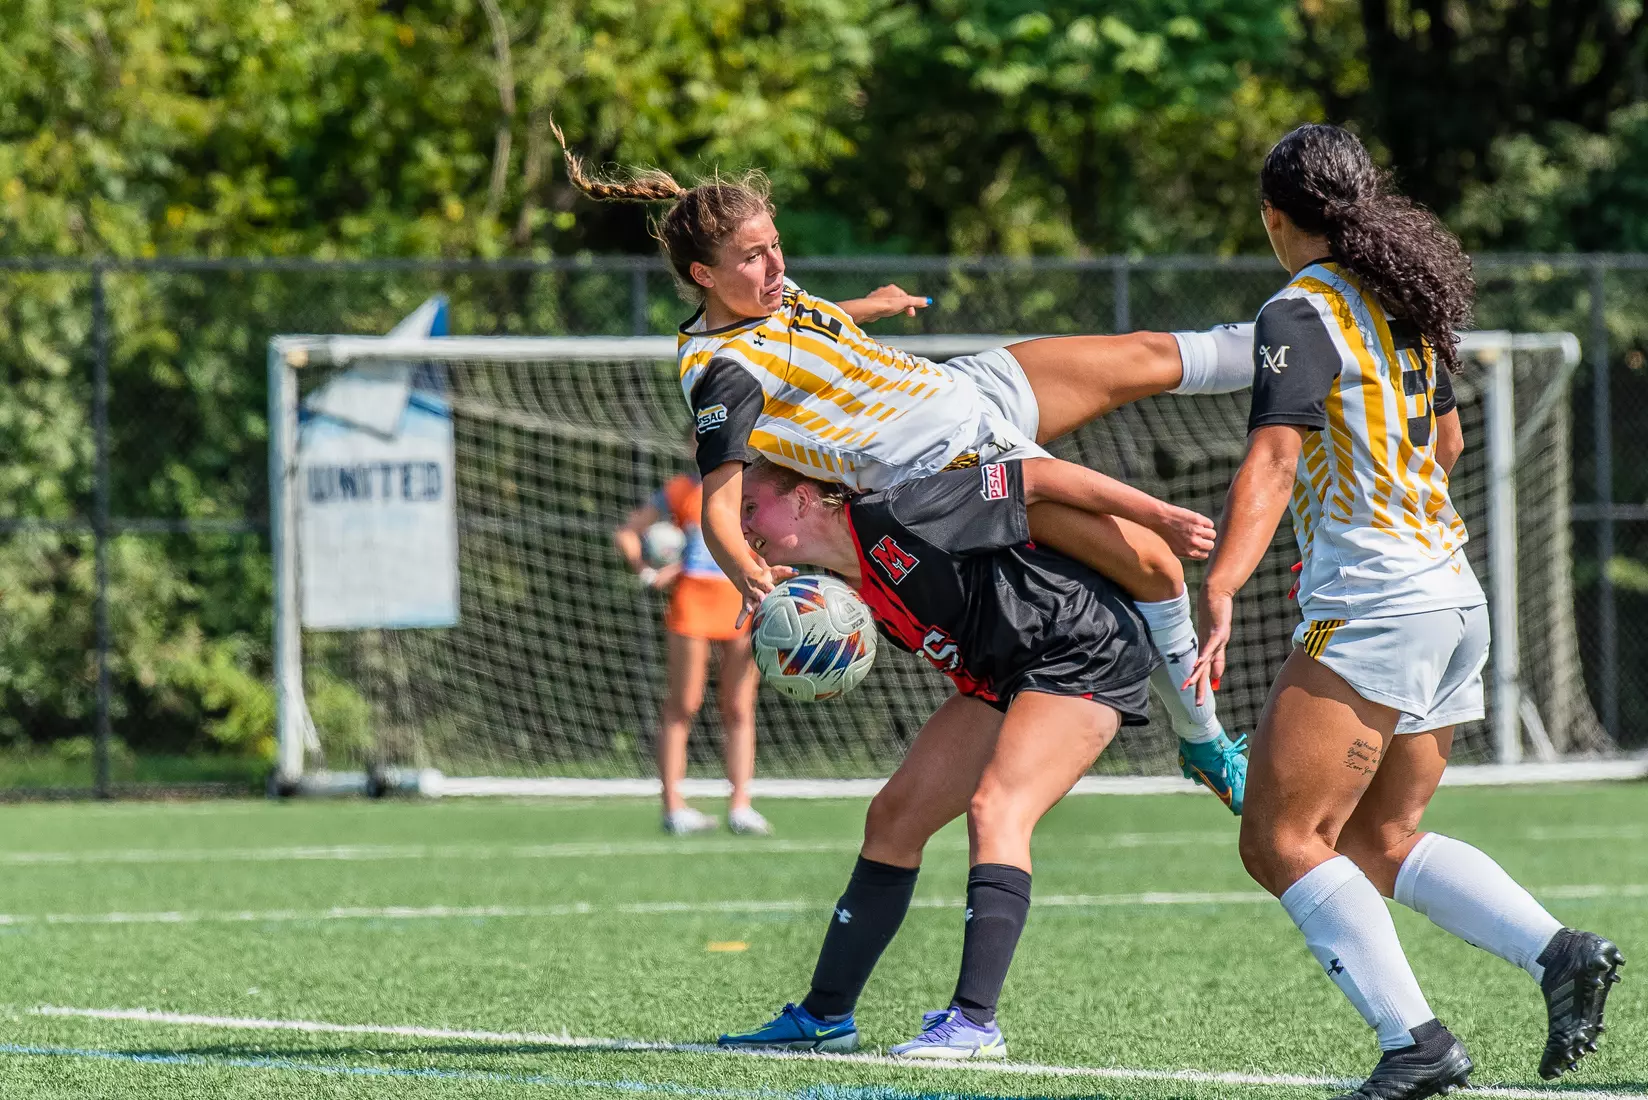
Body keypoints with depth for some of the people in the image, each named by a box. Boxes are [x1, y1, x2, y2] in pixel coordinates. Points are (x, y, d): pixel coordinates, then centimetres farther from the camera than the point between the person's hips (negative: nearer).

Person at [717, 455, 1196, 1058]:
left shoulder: (894, 516, -23)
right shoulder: (847, 587, 2)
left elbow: (1037, 476, -22)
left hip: (1086, 654, -9)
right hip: (1002, 679, 9)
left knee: (993, 806, -26)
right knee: (894, 817, 7)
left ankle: (975, 1023, -32)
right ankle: (824, 1017, 15)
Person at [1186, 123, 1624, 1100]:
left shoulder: (1302, 314, -10)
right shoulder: (1402, 301, 16)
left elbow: (1273, 462, -23)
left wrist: (1218, 595, -32)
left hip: (1373, 606, -9)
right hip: (1455, 595, 9)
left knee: (1282, 840, -7)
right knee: (1381, 844, 15)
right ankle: (1560, 953, 0)